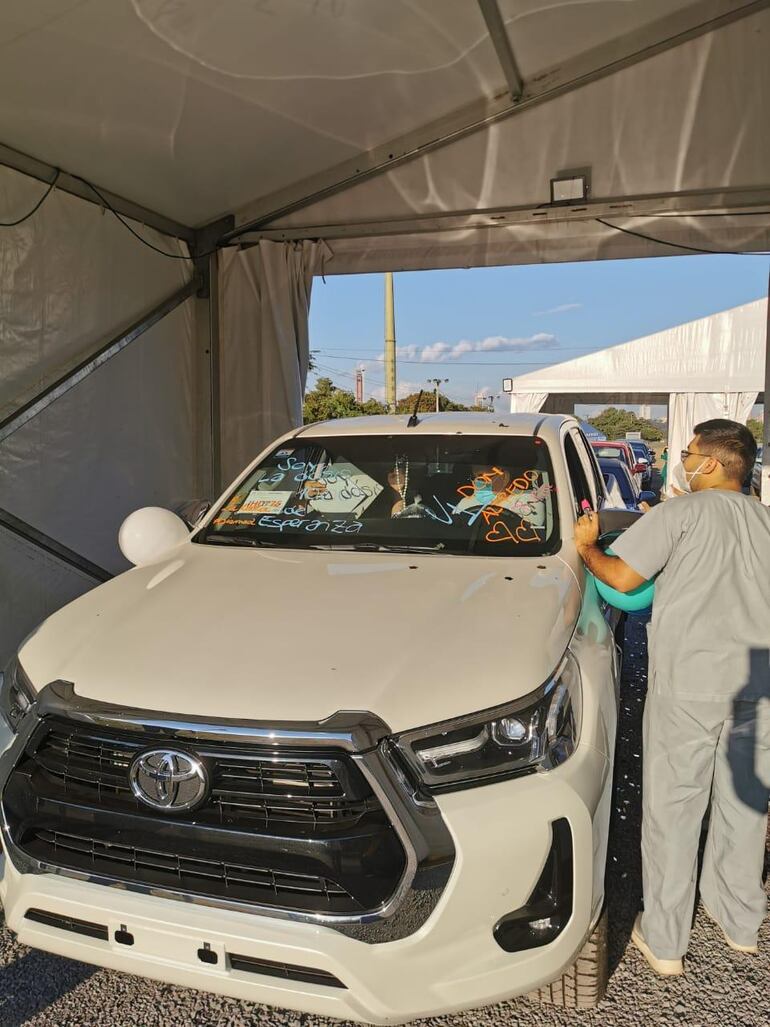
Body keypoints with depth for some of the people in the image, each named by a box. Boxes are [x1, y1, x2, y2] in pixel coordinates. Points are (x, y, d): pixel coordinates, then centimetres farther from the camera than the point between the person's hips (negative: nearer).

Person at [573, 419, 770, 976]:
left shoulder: (680, 513, -7)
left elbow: (621, 577, -11)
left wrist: (586, 547, 8)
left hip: (690, 680, -5)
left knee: (673, 807, 6)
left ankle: (664, 940, 17)